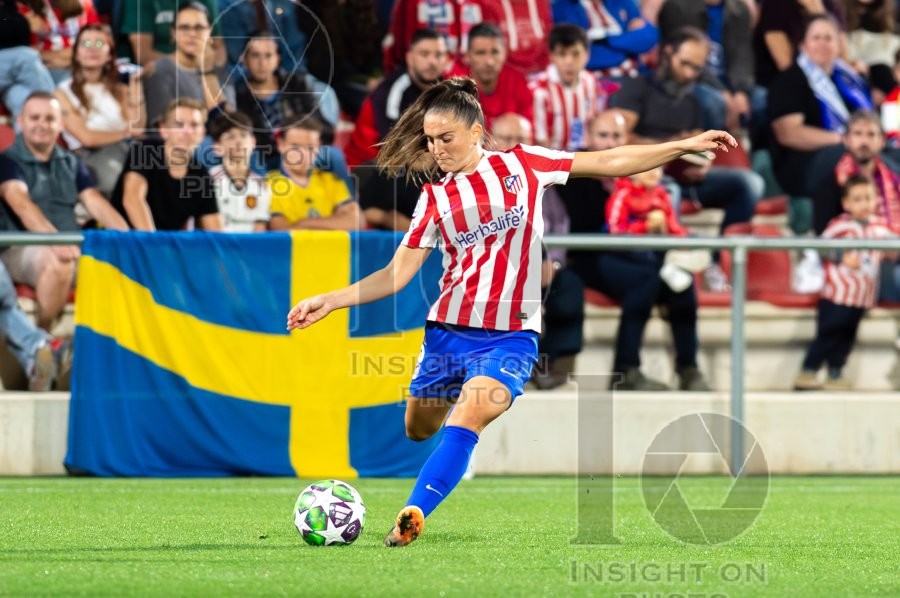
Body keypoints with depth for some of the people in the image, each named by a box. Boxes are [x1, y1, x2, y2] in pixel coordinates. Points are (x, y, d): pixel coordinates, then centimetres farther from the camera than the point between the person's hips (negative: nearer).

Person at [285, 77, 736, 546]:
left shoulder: (522, 165, 2)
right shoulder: (435, 198, 6)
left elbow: (610, 163, 5)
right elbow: (396, 274, 5)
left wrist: (685, 146, 2)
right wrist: (330, 301, -5)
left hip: (509, 336, -4)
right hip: (446, 331, 4)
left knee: (465, 420, -25)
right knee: (419, 430, 13)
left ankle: (413, 515, -30)